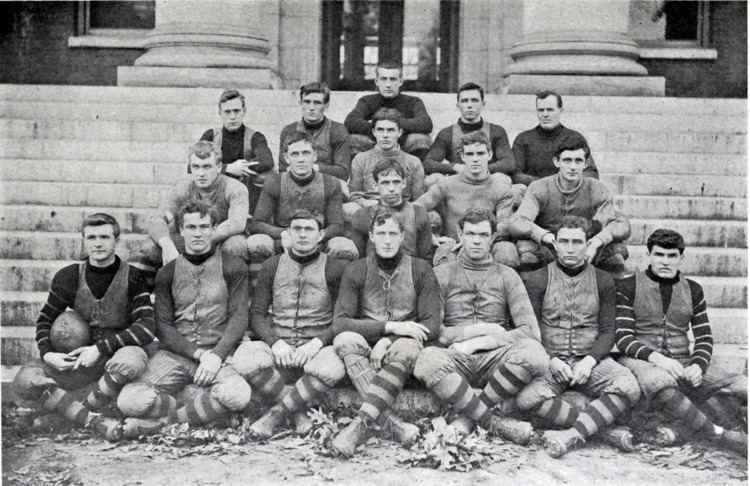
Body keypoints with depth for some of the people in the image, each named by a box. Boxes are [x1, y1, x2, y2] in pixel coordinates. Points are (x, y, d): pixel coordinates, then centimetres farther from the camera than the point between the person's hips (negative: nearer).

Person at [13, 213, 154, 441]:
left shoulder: (133, 278, -8)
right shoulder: (68, 277, 0)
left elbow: (147, 328, -16)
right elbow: (45, 320, 9)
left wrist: (100, 348, -23)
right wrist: (47, 353, -12)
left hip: (121, 351, -3)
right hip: (81, 358, 3)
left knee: (131, 360, -39)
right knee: (25, 379, -20)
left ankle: (83, 408, -14)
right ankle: (94, 420, -31)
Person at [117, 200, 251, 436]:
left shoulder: (233, 267, 8)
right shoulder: (167, 273, 13)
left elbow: (239, 317, 0)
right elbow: (163, 326, 5)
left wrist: (217, 355, -16)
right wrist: (198, 353, -11)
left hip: (218, 352, -1)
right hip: (174, 353, 1)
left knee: (238, 395, -35)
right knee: (130, 401, -26)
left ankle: (164, 419, -16)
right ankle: (202, 404, -7)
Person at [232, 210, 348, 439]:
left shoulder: (334, 269, 5)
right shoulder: (272, 266, 12)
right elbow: (256, 313, 8)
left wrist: (317, 342, -15)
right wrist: (275, 342, -11)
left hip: (316, 347, -2)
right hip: (277, 345, 2)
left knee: (332, 368, -37)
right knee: (244, 359, -31)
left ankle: (276, 412, -16)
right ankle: (298, 410, -12)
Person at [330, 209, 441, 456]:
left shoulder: (420, 270, 6)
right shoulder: (356, 271, 6)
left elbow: (432, 325, -2)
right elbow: (339, 322, -6)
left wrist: (387, 341, -16)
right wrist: (390, 326, -17)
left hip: (401, 345, -1)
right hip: (366, 352, 1)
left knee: (407, 348, -36)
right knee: (345, 340, -32)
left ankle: (360, 423, -44)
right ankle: (390, 421, -43)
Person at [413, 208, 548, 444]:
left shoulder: (507, 276, 16)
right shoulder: (443, 274, 13)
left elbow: (530, 330, 3)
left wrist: (487, 341, -8)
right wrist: (477, 330, -4)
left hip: (495, 358, 1)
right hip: (456, 358, -1)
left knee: (533, 354, -32)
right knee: (427, 360, -36)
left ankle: (468, 417, -21)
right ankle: (495, 424, -29)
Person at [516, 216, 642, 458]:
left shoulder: (603, 281, 10)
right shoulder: (537, 280, 6)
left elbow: (608, 331, 7)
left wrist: (589, 361, -10)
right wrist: (551, 360, -13)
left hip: (590, 359, 1)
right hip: (549, 359, -1)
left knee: (629, 388, -30)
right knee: (527, 397, -34)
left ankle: (571, 434, -33)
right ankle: (606, 429, -29)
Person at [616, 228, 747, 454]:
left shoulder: (693, 290, 16)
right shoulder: (628, 287, 4)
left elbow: (704, 338, 14)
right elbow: (623, 338, -4)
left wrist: (698, 365, -9)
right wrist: (656, 358, -21)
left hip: (682, 363, 4)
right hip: (641, 360, -4)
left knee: (741, 386, -20)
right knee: (658, 381, -41)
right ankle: (717, 433, -28)